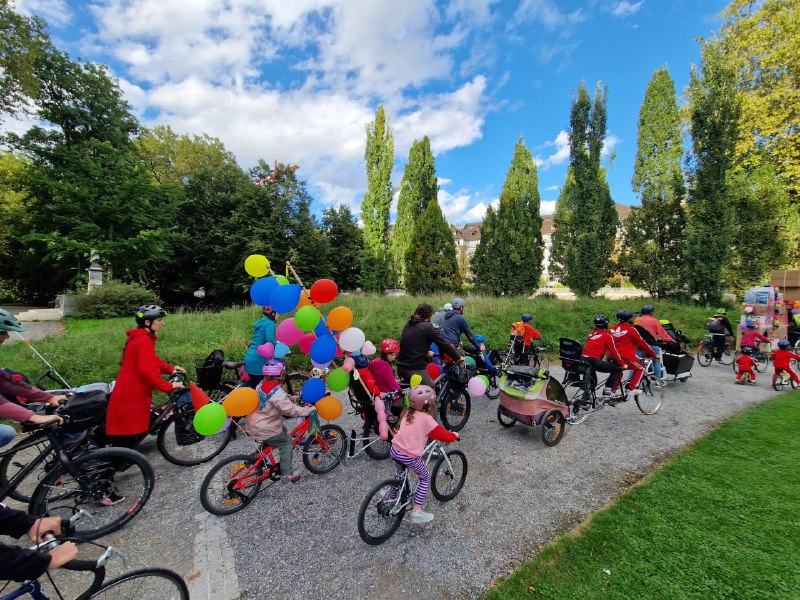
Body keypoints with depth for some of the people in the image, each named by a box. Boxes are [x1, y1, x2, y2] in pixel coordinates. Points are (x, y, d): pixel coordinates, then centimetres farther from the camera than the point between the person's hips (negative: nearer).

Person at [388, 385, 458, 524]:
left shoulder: (407, 413, 5)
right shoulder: (426, 419, -15)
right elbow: (444, 436, -10)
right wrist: (454, 435, 12)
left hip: (395, 450, 7)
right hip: (410, 456, -6)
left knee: (399, 474, 34)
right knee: (425, 478, 18)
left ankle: (391, 499, 49)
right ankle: (416, 512, 19)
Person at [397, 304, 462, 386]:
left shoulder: (408, 325, 12)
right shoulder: (427, 327, -11)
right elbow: (443, 343, -8)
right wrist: (458, 357, 3)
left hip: (400, 367, 8)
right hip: (415, 369, -8)